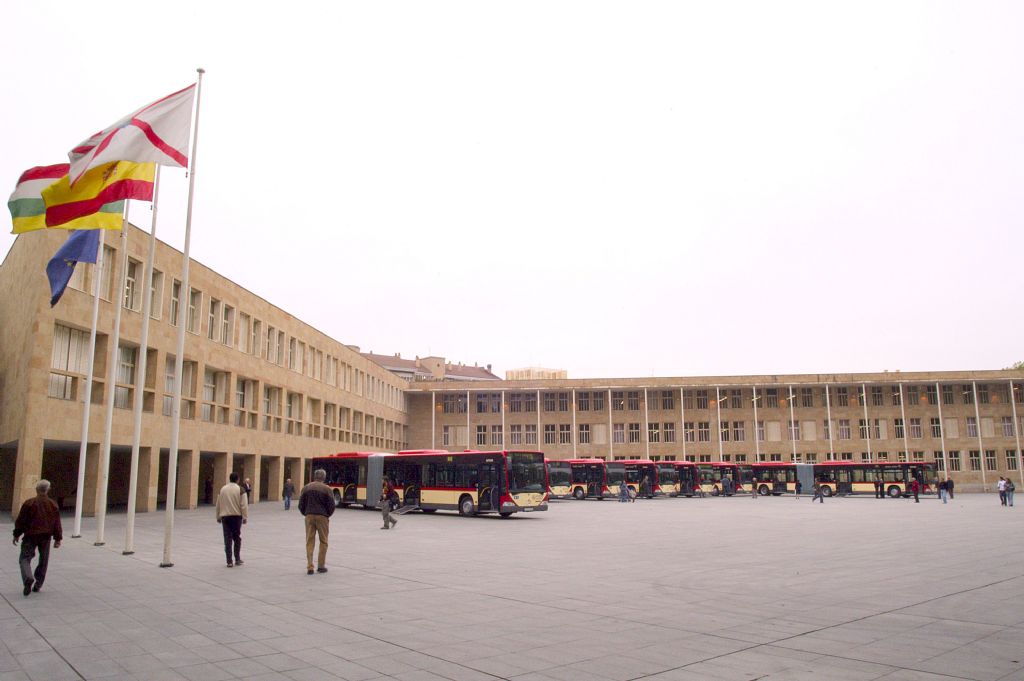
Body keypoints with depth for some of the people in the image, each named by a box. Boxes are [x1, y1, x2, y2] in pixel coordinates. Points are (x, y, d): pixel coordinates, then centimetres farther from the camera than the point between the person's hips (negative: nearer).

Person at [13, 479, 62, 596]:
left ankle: (28, 579, -20)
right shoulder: (53, 504, 3)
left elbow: (21, 520, -4)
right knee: (43, 560, 14)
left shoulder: (29, 503, -6)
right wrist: (58, 538, 11)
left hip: (30, 535, -3)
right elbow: (57, 523, 6)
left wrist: (16, 535, 7)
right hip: (46, 537, 3)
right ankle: (38, 584, 17)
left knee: (24, 558, 3)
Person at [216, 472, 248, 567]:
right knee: (237, 538, 12)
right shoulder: (240, 490, -6)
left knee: (228, 539, 3)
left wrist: (218, 516, 20)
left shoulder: (222, 489, 4)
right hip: (236, 516, -2)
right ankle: (237, 559, 15)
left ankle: (229, 561, 2)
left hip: (225, 516, 2)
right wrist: (245, 517, -2)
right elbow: (244, 505, -8)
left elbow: (218, 504, 10)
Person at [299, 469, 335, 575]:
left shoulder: (306, 488, 5)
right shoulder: (327, 489, -4)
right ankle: (321, 566, 12)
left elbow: (301, 505, 7)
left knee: (310, 542, 7)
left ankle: (309, 567, 1)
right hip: (322, 517, -2)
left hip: (309, 516, 3)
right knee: (323, 542, 10)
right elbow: (331, 506, -5)